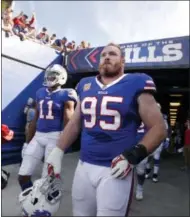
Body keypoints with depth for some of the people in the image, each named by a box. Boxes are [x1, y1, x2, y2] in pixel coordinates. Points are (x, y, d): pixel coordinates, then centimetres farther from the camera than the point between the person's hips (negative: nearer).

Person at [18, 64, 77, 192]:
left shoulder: (65, 95, -5)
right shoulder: (40, 93, 12)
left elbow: (68, 122, -6)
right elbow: (35, 119, 17)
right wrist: (27, 141, 18)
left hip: (55, 137, -6)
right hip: (38, 136, 6)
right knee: (23, 176, 6)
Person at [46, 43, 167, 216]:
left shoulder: (136, 84, -6)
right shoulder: (86, 86, 8)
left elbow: (158, 128, -6)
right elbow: (74, 124, 15)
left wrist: (133, 156, -16)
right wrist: (58, 151, 9)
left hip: (115, 169, -4)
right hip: (84, 166, 5)